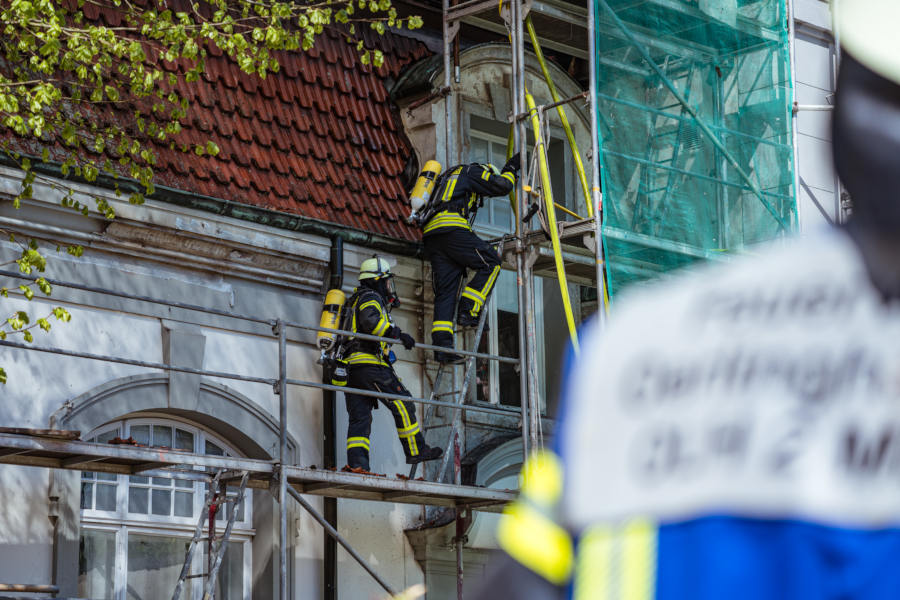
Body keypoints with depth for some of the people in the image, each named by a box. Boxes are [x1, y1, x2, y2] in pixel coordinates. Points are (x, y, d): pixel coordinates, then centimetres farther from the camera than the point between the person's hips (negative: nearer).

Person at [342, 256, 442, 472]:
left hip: (351, 366, 10)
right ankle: (416, 451, -3)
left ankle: (356, 462, -10)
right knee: (403, 404, -4)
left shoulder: (358, 300, 29)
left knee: (359, 416, 1)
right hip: (369, 364, -10)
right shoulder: (371, 298, -3)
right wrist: (398, 334, -26)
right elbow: (370, 320, -23)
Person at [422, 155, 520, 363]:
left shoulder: (448, 176, 39)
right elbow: (501, 186, 5)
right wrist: (511, 168, 23)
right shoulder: (472, 171, 14)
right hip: (452, 228, -8)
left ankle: (441, 344, -11)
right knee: (490, 262, 1)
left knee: (445, 291, 1)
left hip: (430, 236, 8)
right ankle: (467, 311, -9)